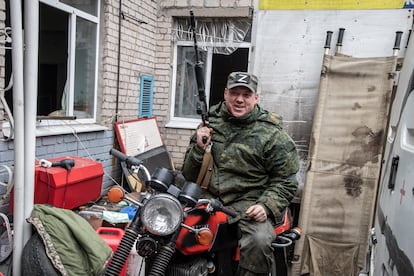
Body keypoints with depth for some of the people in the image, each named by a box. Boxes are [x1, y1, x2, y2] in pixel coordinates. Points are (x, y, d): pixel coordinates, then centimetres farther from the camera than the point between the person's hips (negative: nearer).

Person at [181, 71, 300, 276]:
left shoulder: (273, 134, 0)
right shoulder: (210, 122, 11)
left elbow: (285, 181, 1)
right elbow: (188, 175, 14)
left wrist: (267, 206, -15)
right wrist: (198, 147, -5)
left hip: (248, 203, -3)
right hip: (209, 197, 4)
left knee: (258, 242, -31)